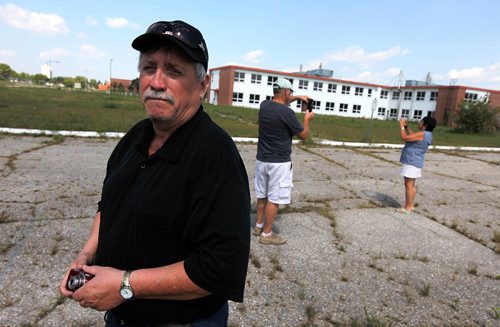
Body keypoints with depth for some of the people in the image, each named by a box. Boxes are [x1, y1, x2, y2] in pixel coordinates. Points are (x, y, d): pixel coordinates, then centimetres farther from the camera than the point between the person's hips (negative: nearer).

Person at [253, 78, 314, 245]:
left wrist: (297, 98, 26)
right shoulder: (287, 113, -18)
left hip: (262, 159, 8)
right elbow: (303, 135, -5)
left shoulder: (264, 105, 3)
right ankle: (266, 234, 11)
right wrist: (307, 119, 12)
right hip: (279, 162, -7)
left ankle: (259, 226, 31)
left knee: (262, 195, 19)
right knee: (274, 199, 2)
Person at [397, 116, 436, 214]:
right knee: (411, 185, 16)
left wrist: (402, 126, -9)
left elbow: (405, 137, -22)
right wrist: (406, 126, 21)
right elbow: (412, 136, 26)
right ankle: (411, 205, 23)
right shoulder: (426, 134, 12)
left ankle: (407, 208, 0)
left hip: (411, 163, -10)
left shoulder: (422, 134, -20)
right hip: (414, 163, 10)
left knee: (409, 185, -5)